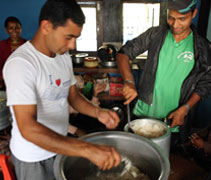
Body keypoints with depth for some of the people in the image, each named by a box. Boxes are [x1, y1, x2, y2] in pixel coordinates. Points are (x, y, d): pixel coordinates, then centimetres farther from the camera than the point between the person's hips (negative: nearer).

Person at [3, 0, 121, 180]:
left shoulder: (64, 56, -2)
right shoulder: (20, 63, -26)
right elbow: (28, 128, -33)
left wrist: (98, 112, -15)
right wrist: (88, 149, -40)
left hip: (61, 147, 7)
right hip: (33, 158, -6)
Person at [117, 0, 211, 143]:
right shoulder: (155, 34, -5)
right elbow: (124, 52, -5)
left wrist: (184, 109, -11)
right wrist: (129, 81, -22)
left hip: (175, 121, 0)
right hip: (143, 115, 0)